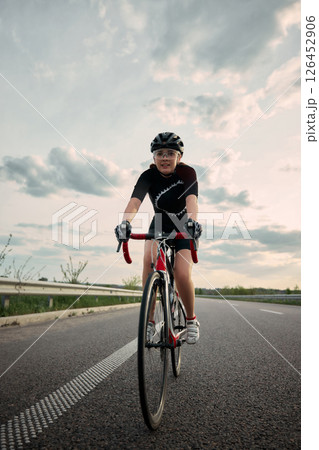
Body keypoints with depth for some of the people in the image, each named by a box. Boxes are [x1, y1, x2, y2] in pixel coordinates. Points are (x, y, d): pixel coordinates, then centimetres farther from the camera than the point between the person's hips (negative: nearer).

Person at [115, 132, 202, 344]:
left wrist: (192, 221, -58)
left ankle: (191, 320, 9)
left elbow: (191, 200, -37)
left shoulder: (187, 172, -19)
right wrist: (125, 222, -55)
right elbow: (135, 201, -35)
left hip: (184, 228, -1)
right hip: (159, 225, 1)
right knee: (149, 258, -29)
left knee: (182, 275, -19)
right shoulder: (149, 176, -17)